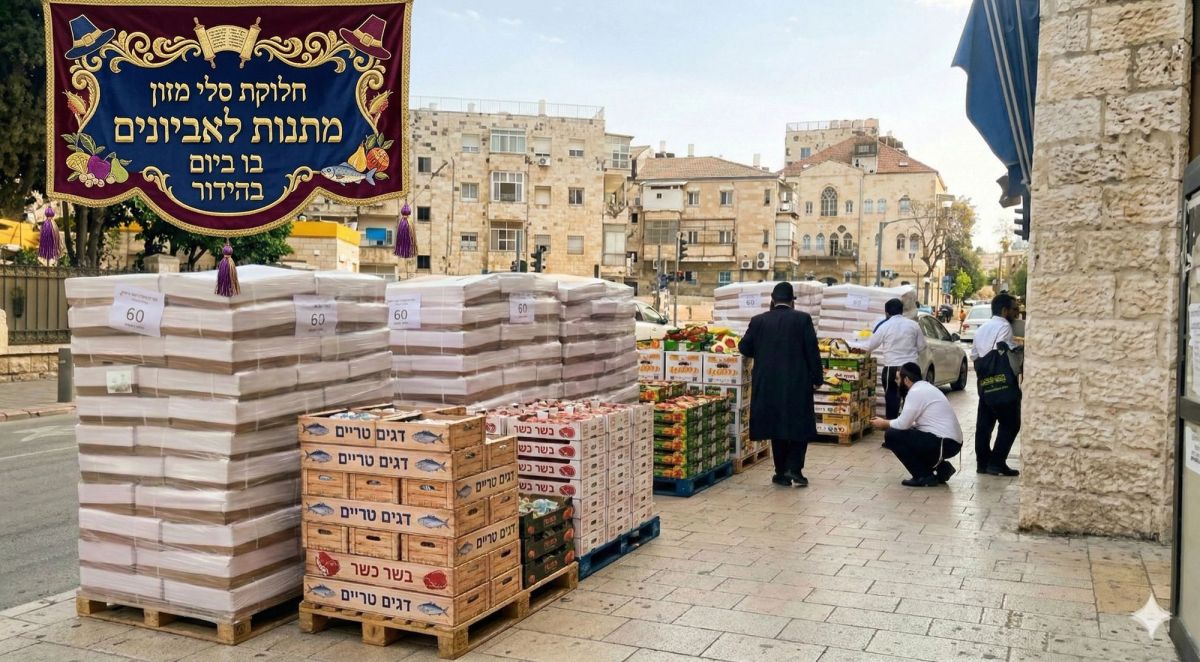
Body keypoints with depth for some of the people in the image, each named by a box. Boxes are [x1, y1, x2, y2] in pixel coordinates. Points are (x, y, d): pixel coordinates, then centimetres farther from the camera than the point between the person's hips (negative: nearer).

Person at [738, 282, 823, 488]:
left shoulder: (759, 321, 0)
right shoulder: (802, 318, -4)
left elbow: (744, 348, 4)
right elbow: (812, 350, -6)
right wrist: (817, 378, 2)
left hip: (768, 383, 2)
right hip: (797, 382, -2)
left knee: (776, 424, 10)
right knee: (800, 424, 11)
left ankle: (781, 473, 12)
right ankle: (794, 468, -1)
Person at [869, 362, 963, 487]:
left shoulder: (916, 392, -13)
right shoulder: (925, 388, 17)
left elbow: (903, 424, -11)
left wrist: (884, 423, 6)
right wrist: (889, 423, 22)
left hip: (944, 443, -10)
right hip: (952, 442, 10)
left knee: (891, 435, -9)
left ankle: (924, 476, -4)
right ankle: (942, 467, 14)